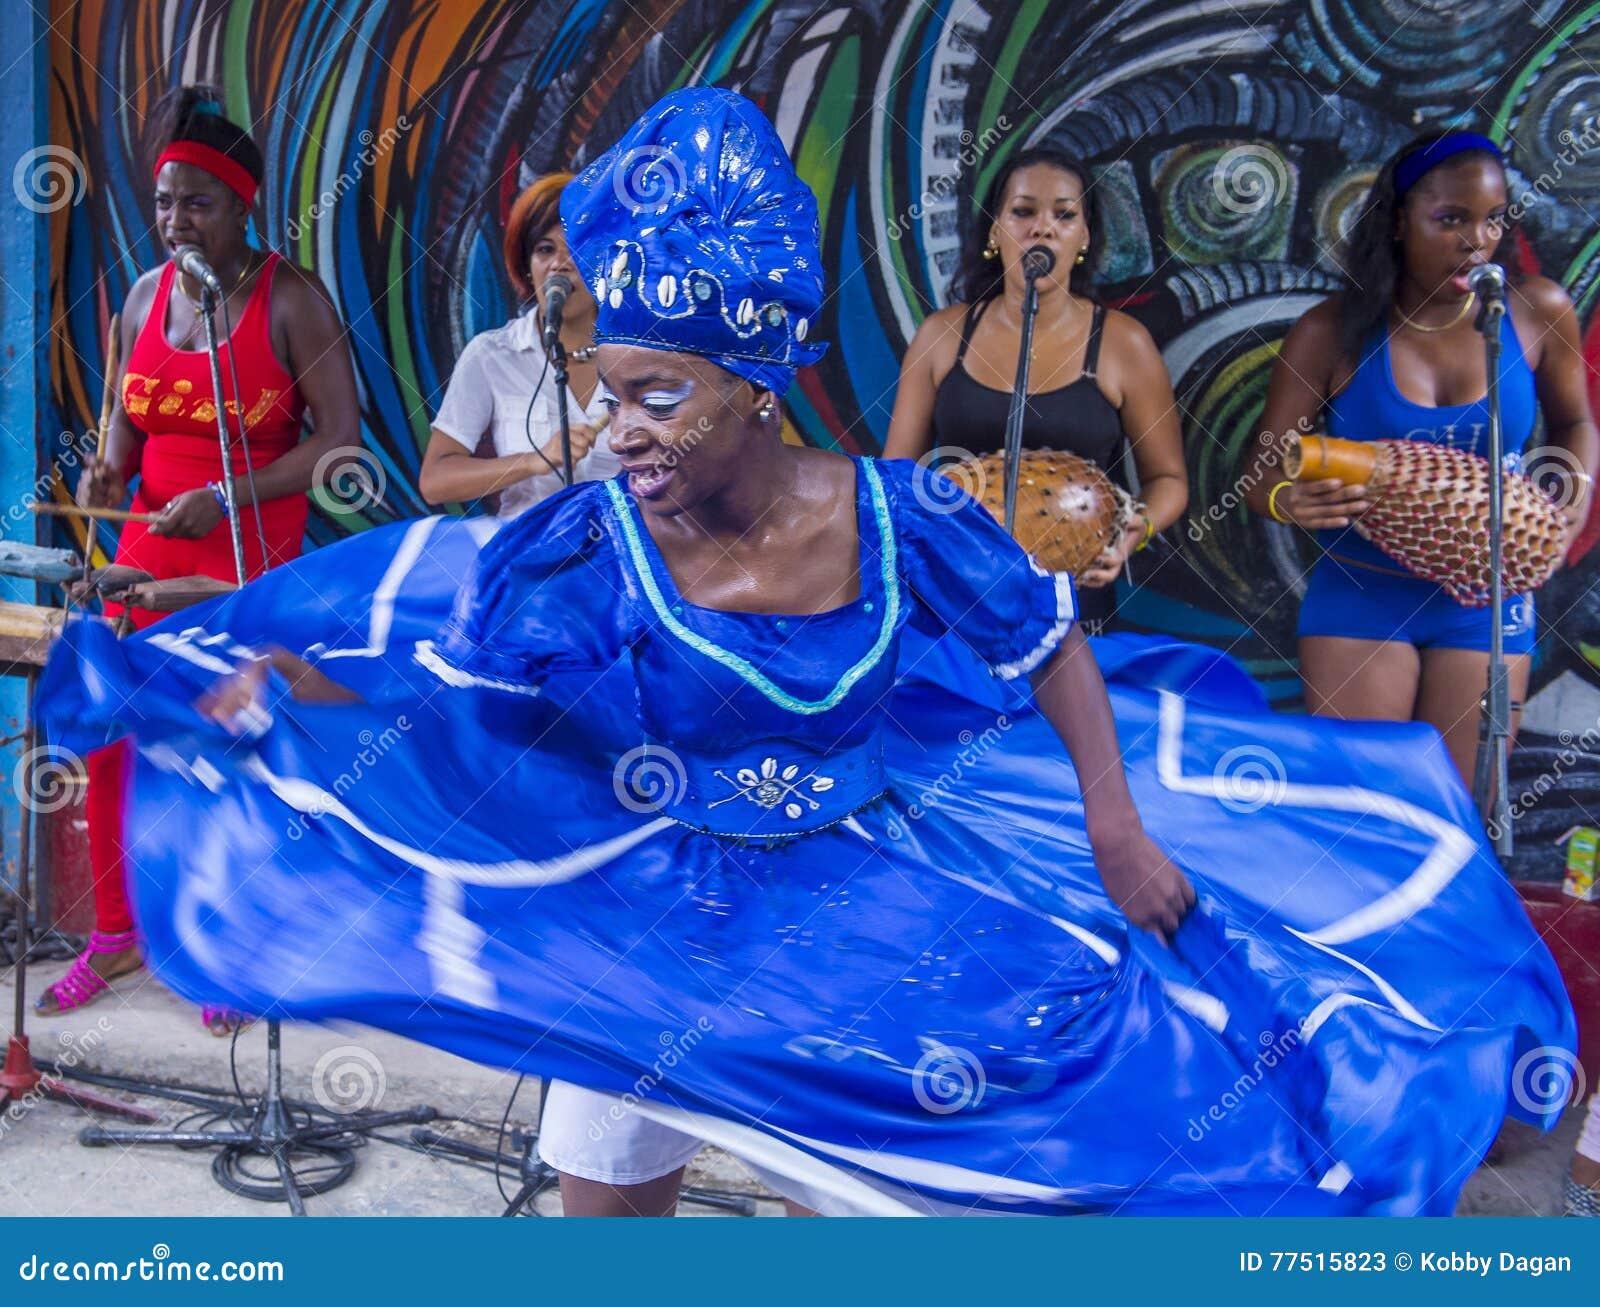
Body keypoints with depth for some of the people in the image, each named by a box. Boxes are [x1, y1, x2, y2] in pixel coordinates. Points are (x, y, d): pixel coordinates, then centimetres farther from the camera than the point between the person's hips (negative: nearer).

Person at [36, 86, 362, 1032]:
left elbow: (341, 440, -12)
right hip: (151, 543, 5)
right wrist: (111, 468, -2)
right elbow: (131, 416, 20)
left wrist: (226, 498, -20)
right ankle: (117, 932, 24)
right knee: (112, 735, 5)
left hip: (252, 554, -5)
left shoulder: (292, 299, -8)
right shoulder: (147, 295, 9)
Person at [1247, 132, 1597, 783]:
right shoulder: (1333, 332, -9)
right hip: (1360, 595, -2)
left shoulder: (1539, 311, -3)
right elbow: (1263, 471, -8)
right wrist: (1289, 500, -30)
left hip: (1488, 601, 2)